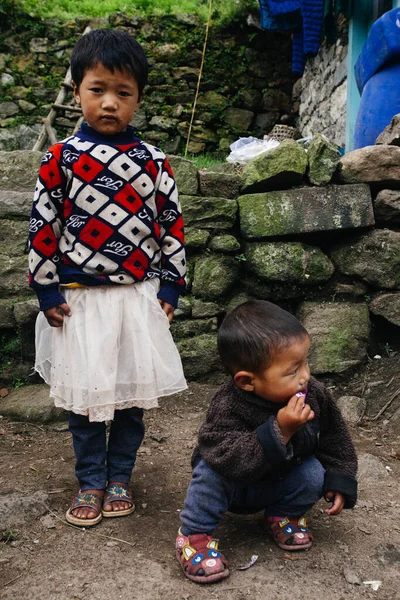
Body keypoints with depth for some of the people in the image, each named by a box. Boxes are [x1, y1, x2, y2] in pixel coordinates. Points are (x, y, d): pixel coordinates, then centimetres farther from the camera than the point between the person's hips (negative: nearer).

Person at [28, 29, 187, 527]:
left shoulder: (153, 162, 1)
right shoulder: (60, 158, -3)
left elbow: (172, 225, 4)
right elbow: (42, 225, -2)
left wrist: (169, 287, 1)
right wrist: (47, 291, -4)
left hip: (139, 297, 1)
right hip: (79, 298, -1)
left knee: (132, 393, 10)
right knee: (84, 393, 9)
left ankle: (119, 477, 31)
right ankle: (90, 482, 29)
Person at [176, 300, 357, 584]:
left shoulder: (315, 395, -20)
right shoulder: (227, 408, -36)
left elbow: (334, 440, -3)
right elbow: (233, 461, -47)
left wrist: (339, 481, -7)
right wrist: (279, 432, -54)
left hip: (278, 485, 4)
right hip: (233, 487, -4)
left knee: (313, 473, -21)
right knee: (212, 470, -33)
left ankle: (284, 515, 9)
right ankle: (195, 534, -9)